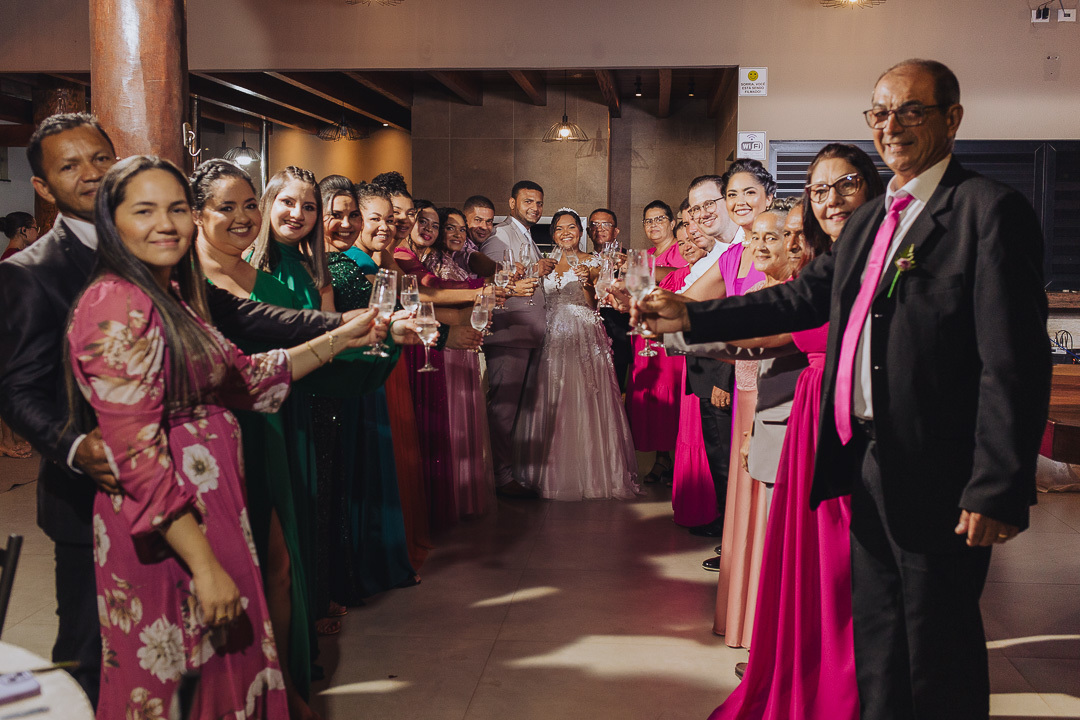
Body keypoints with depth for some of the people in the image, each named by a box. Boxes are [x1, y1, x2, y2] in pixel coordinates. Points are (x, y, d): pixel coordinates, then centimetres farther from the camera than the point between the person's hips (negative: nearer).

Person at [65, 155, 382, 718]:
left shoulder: (174, 297, 11)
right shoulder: (116, 304, -18)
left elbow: (244, 376, 15)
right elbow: (137, 455, -22)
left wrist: (341, 339, 10)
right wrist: (205, 564, -22)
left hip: (210, 504, 9)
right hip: (163, 532, -9)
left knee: (231, 659, 19)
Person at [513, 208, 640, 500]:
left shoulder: (592, 262, 3)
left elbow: (592, 304, -7)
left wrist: (586, 280, -21)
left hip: (586, 338, -4)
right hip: (555, 338, 4)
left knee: (586, 403, -5)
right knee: (554, 406, 2)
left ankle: (592, 473, 3)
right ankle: (558, 474, 11)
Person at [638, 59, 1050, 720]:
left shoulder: (990, 210, -12)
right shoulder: (866, 223, 15)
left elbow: (1015, 363, -17)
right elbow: (804, 298, 19)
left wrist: (997, 491, -21)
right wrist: (692, 317, 15)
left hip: (938, 477, -8)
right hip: (869, 466, 8)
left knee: (939, 647, 6)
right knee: (877, 638, 20)